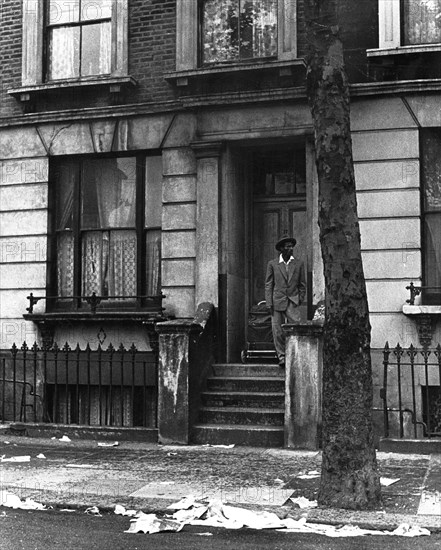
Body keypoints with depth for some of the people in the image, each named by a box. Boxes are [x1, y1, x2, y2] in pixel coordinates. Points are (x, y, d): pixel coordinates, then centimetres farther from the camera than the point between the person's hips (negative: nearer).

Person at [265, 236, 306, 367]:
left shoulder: (299, 264, 6)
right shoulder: (272, 264, 3)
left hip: (293, 302, 0)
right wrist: (269, 303, -2)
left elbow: (302, 284, 13)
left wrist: (300, 299, 5)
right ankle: (281, 356, 14)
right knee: (278, 331, 2)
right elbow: (268, 285, 4)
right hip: (277, 302, 0)